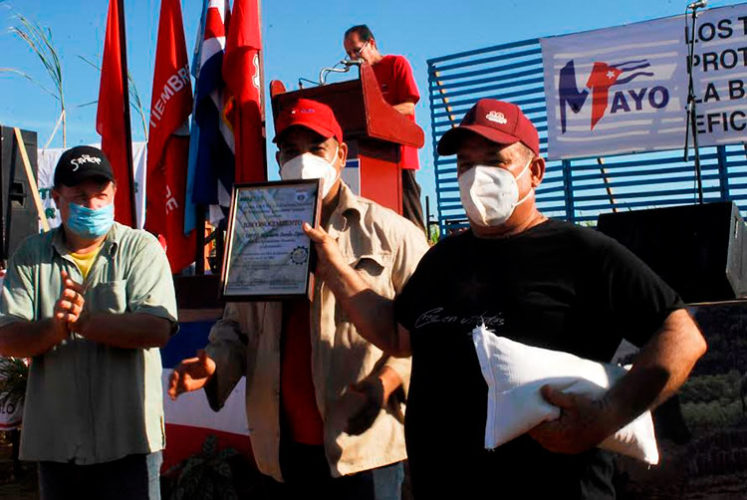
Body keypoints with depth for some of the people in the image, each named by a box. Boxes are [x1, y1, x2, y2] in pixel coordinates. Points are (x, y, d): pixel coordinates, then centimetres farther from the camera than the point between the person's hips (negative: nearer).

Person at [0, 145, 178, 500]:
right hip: (54, 441, 3)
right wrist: (55, 327, -19)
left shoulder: (141, 248, -1)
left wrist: (83, 321, -19)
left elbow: (157, 329, -14)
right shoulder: (31, 255, 8)